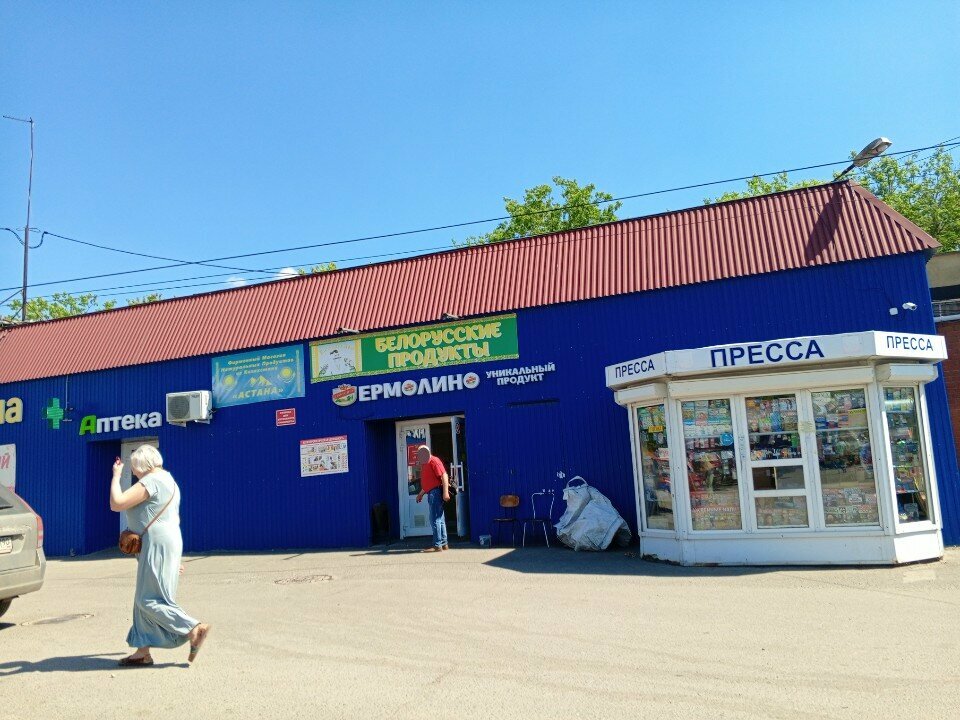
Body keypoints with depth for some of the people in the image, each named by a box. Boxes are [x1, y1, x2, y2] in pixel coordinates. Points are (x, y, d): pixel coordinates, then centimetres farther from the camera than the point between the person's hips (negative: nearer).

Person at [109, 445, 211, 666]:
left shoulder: (151, 481, -14)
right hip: (169, 542, 11)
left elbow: (116, 504, -18)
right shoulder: (167, 479, 18)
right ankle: (143, 652, 17)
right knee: (144, 600, 13)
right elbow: (176, 519, 22)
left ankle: (195, 629, -8)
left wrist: (116, 475, -6)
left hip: (157, 546, -11)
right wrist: (174, 557, 27)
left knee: (149, 600, -6)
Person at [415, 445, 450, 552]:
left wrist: (445, 492, -25)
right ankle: (444, 544, 17)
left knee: (435, 519, -10)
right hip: (431, 493, 10)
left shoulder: (434, 461, -10)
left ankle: (437, 545, -8)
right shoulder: (425, 464, 19)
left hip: (436, 492, -10)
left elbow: (444, 475, -18)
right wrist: (421, 494, 27)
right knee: (439, 519, 12)